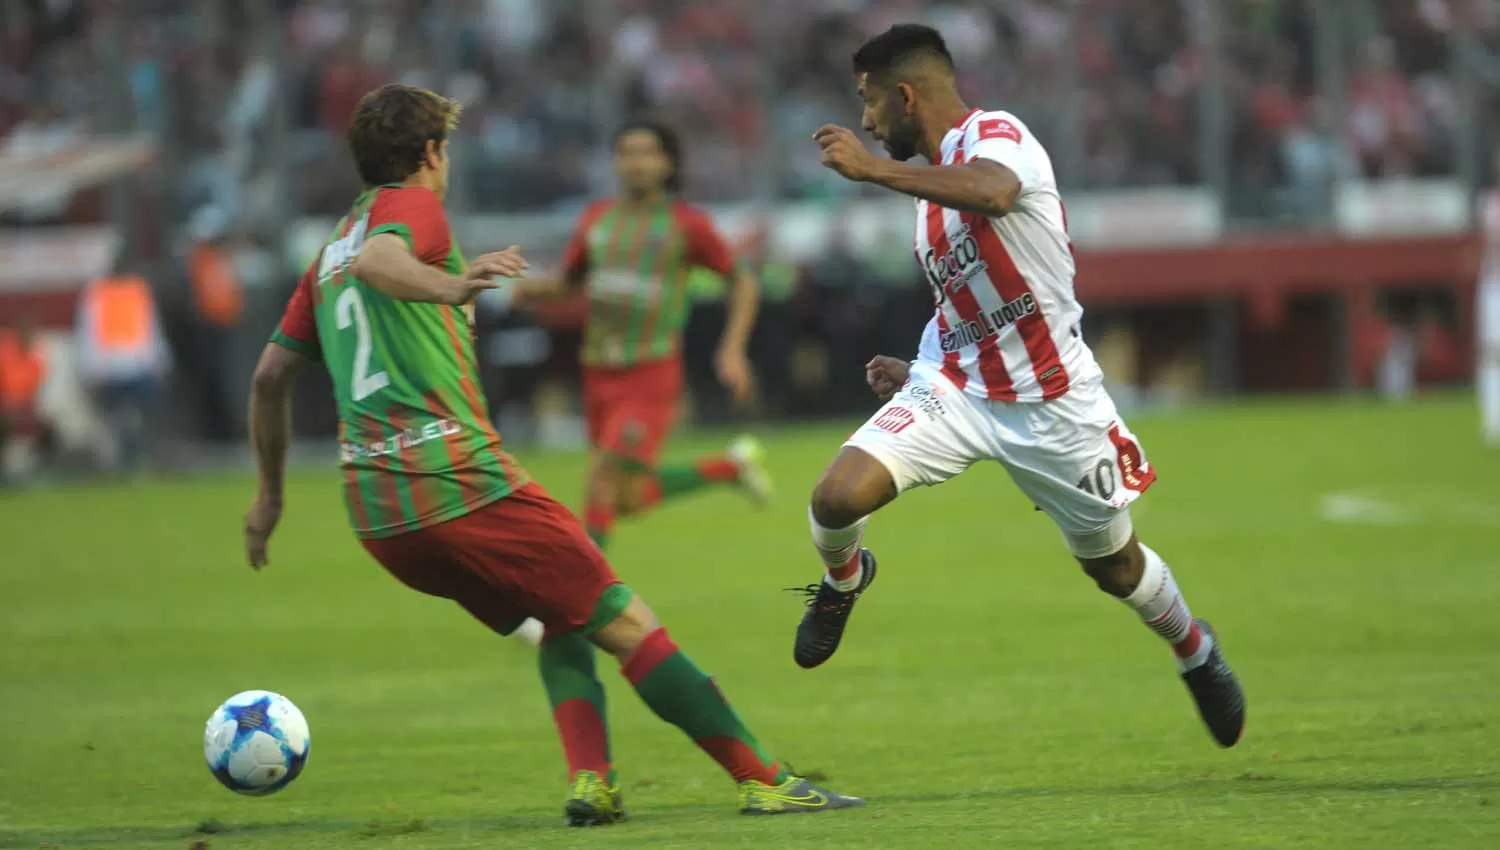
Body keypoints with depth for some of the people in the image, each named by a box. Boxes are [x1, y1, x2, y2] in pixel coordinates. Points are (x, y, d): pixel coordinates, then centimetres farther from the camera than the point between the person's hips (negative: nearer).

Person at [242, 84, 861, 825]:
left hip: (375, 513, 8)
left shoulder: (327, 253, 22)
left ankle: (590, 779, -1)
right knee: (624, 621, -4)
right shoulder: (410, 205, 0)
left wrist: (270, 493, 32)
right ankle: (762, 780, -7)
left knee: (565, 624, 20)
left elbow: (270, 376, 23)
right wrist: (447, 287, -43)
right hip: (459, 479, -8)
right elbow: (375, 261, -24)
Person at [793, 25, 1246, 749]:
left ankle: (1194, 648, 41)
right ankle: (843, 581, 17)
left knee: (1115, 566, 10)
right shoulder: (935, 182, 10)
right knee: (837, 498, -17)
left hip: (1049, 403, -6)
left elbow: (994, 194, -42)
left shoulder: (997, 137, -16)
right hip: (953, 387, 6)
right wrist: (920, 372, 11)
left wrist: (870, 168, -39)